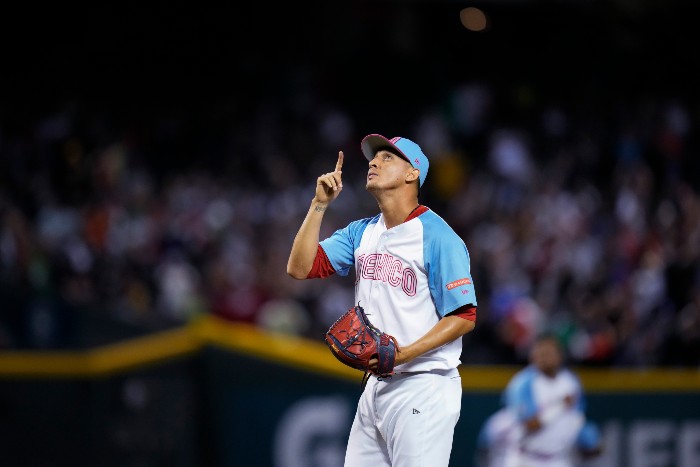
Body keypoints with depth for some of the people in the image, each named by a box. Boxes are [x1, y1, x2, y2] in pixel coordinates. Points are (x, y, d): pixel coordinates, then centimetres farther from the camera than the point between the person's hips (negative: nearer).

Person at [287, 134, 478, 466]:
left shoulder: (437, 236, -10)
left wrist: (406, 354, -23)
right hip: (376, 386, 8)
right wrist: (320, 204, 1)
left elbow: (464, 317, -13)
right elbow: (300, 267, 6)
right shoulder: (361, 233, 13)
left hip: (422, 389, -7)